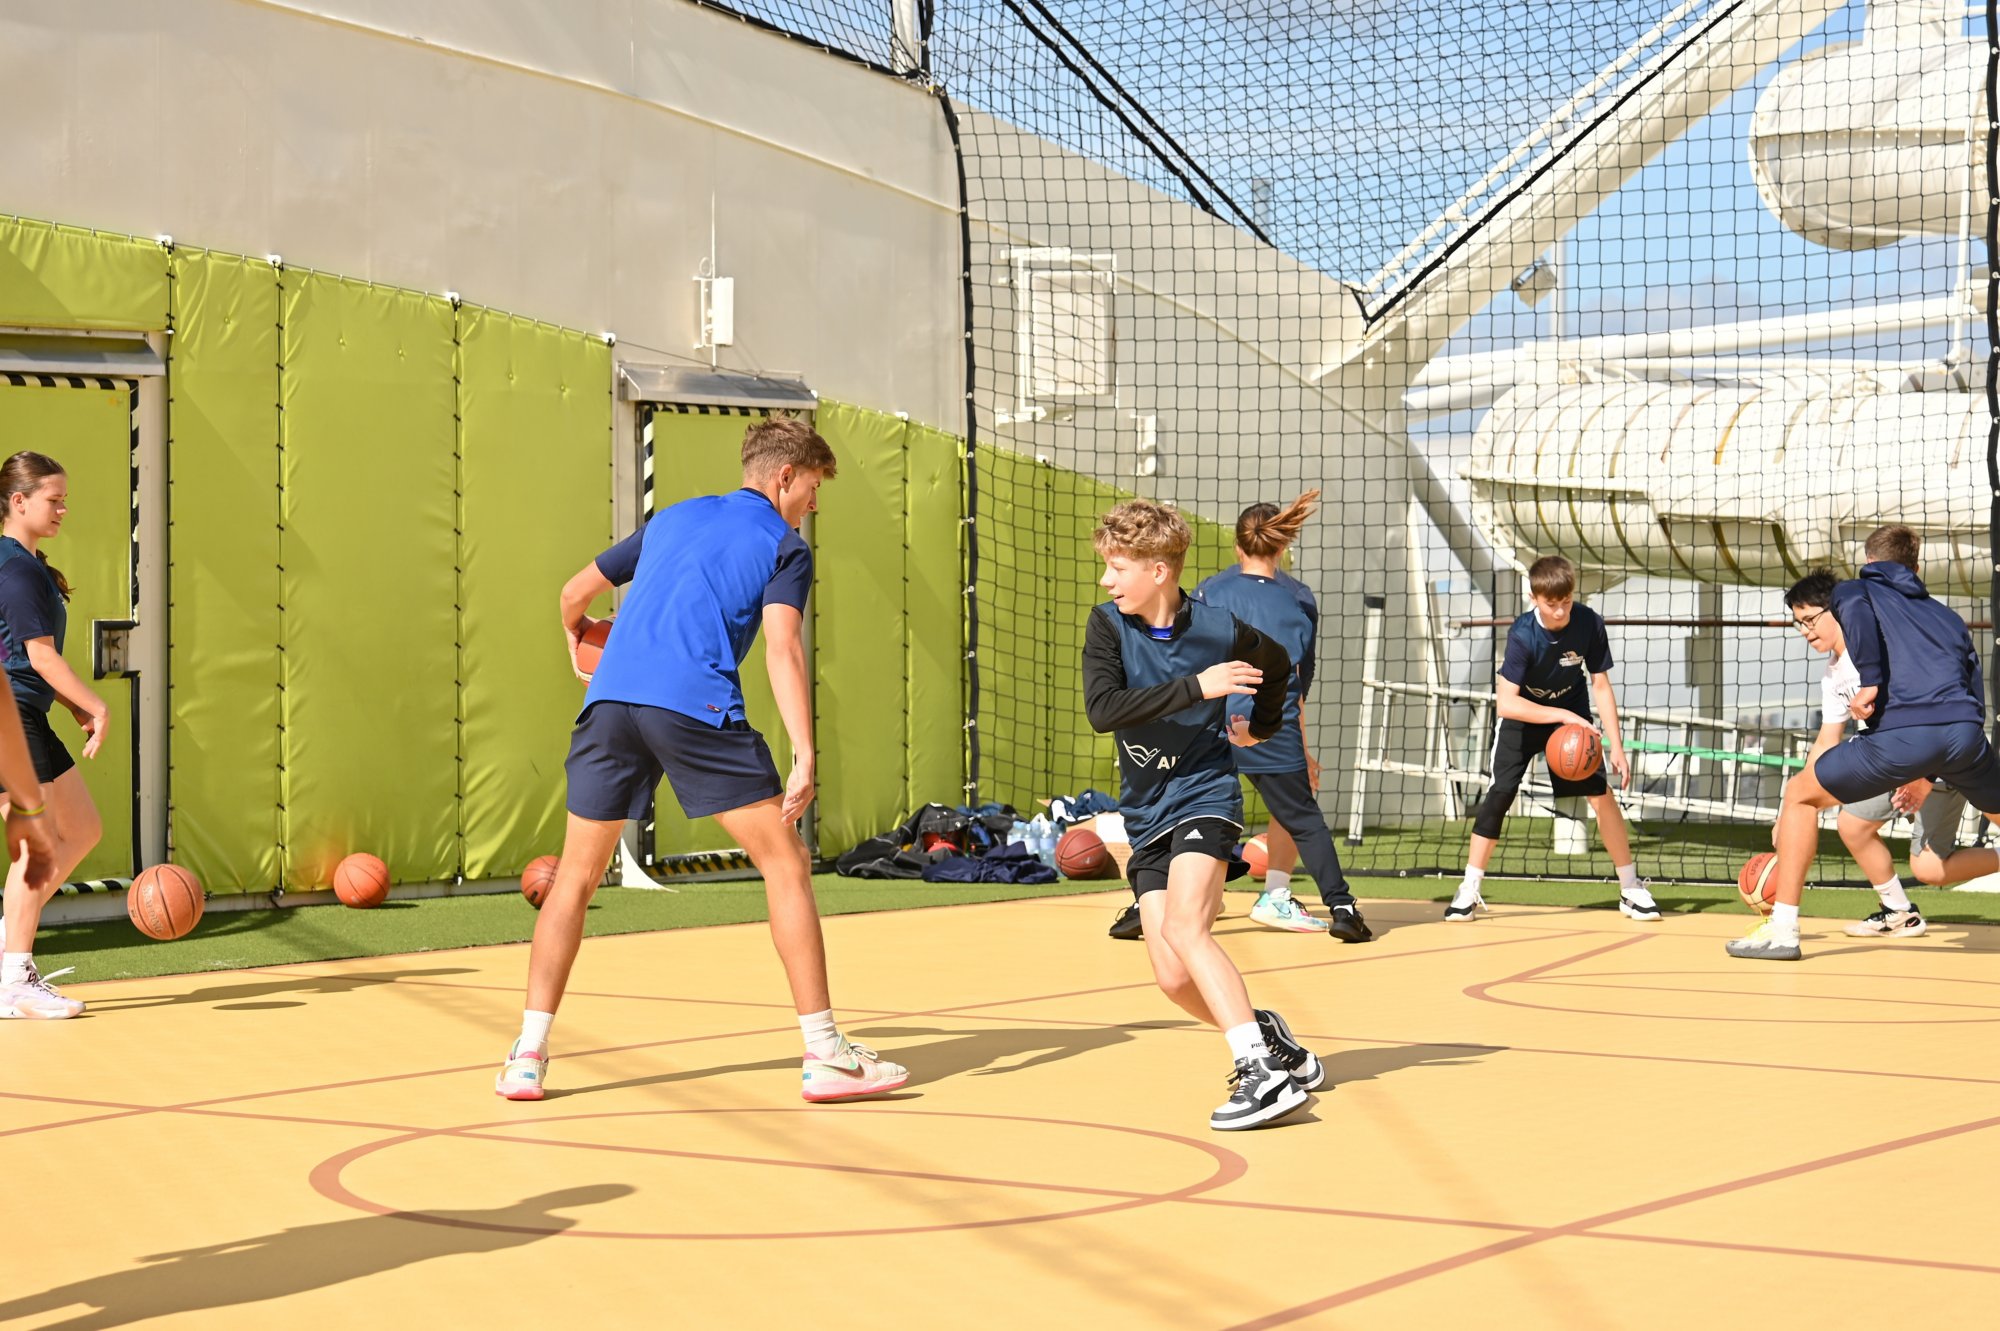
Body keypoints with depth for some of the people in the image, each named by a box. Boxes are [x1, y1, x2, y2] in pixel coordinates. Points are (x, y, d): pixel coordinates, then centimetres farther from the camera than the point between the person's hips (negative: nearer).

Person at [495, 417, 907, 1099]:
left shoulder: (672, 519, 27)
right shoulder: (784, 547, 12)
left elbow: (575, 591, 35)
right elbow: (782, 647, -5)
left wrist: (576, 632, 59)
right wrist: (805, 757, -12)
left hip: (610, 699, 5)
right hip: (697, 705, -5)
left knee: (575, 878, 15)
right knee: (787, 867, 4)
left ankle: (527, 1056, 12)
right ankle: (824, 1054, 2)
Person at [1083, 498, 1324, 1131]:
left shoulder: (1221, 629, -9)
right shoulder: (1108, 626, -6)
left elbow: (1277, 665, 15)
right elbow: (1101, 711, -23)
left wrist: (1262, 726, 28)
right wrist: (1195, 686, -25)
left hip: (1205, 795, -4)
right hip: (1146, 814, 4)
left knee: (1184, 928, -26)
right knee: (1172, 976, -2)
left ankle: (1264, 1072, -29)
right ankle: (1266, 1037, 22)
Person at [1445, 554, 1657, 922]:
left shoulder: (1590, 624, -23)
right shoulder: (1523, 635, -31)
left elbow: (1601, 686, -14)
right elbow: (1505, 703, -35)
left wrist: (1616, 747, -18)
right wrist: (1563, 716, -41)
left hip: (1572, 714, 2)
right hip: (1524, 716, -2)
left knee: (1600, 791, -8)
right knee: (1501, 791, -13)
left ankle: (1631, 889, 2)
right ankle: (1469, 889, -3)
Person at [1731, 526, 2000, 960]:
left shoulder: (1853, 591, 21)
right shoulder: (1946, 615, 33)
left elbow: (1857, 612, -7)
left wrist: (1871, 683, -13)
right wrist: (1927, 776, 35)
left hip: (1900, 735, -4)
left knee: (1800, 795, 15)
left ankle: (1783, 930, 7)